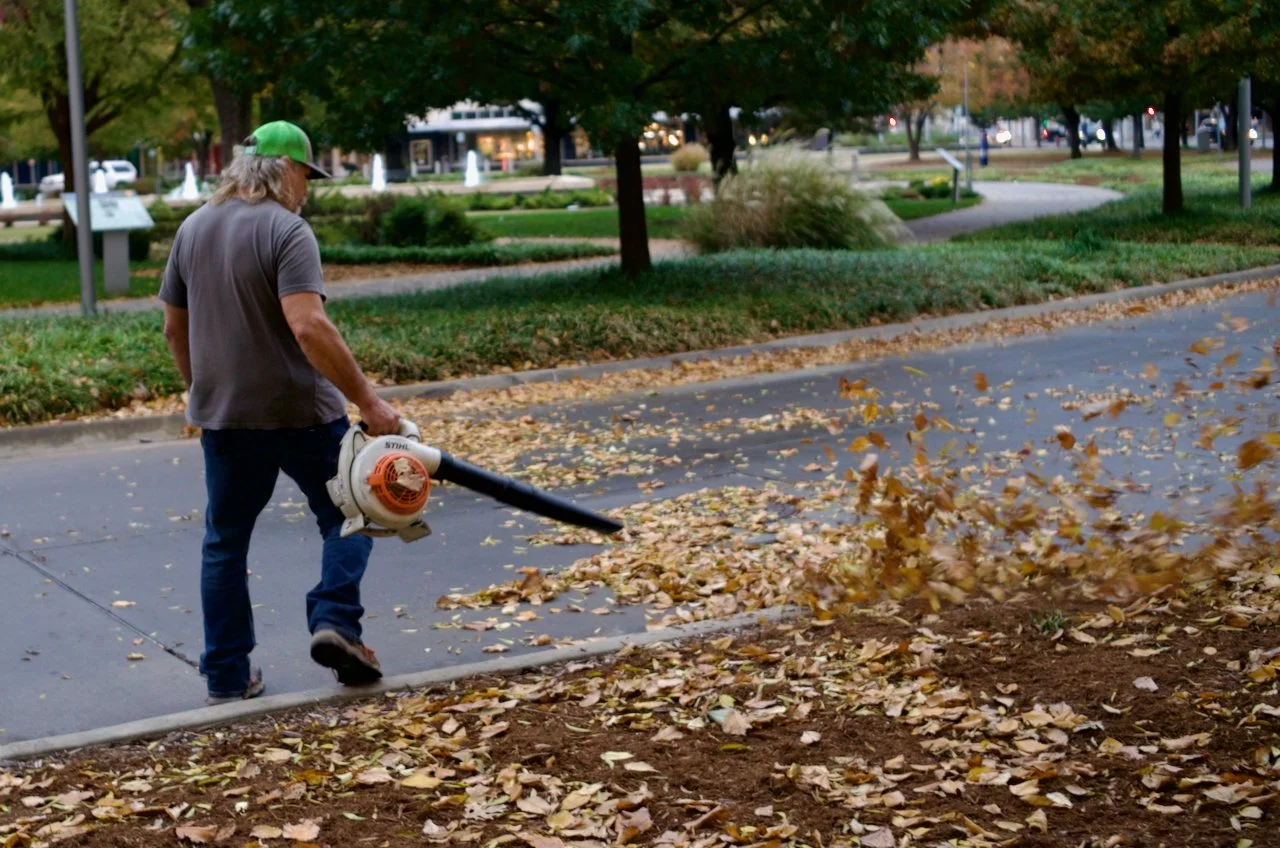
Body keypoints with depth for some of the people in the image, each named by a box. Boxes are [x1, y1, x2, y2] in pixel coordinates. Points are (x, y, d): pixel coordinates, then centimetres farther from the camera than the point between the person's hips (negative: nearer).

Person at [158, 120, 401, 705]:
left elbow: (175, 328, 14)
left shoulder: (193, 228, 7)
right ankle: (335, 622, -6)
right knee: (346, 516, 13)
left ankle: (227, 677, 15)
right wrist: (368, 401, -25)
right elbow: (309, 327, -27)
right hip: (299, 411, -6)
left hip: (223, 415, 6)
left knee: (225, 541, 13)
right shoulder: (286, 230, -15)